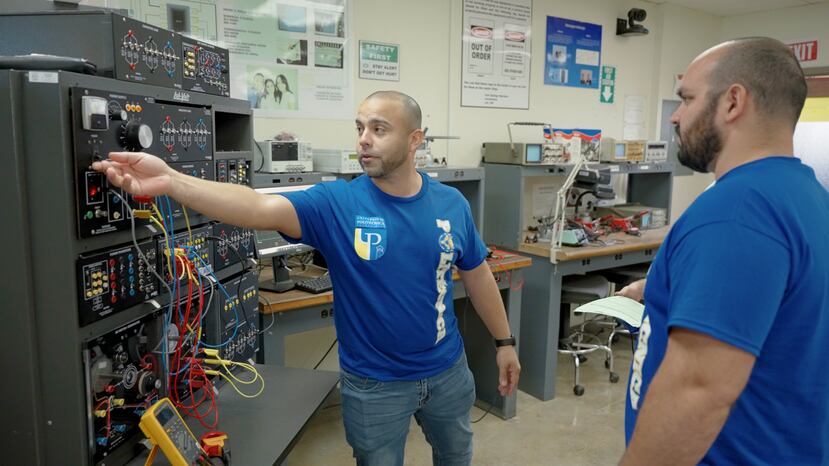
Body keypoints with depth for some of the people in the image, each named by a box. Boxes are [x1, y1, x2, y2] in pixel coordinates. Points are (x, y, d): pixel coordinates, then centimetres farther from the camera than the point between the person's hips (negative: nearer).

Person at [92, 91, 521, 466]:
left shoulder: (451, 204, -8)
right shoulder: (335, 203, -18)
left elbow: (477, 274, 3)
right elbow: (261, 209, -34)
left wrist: (504, 341, 9)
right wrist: (170, 182, -48)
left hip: (447, 369, 3)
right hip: (373, 382, -2)